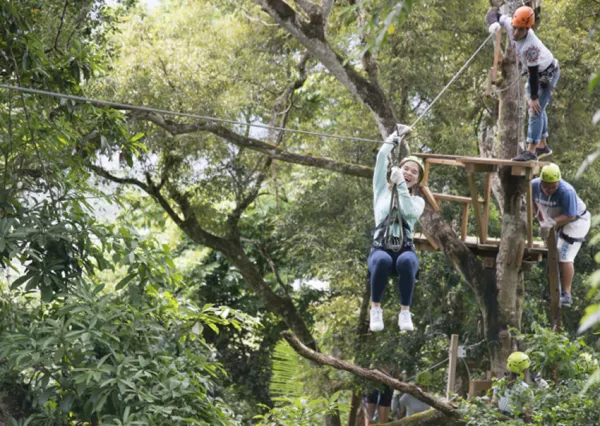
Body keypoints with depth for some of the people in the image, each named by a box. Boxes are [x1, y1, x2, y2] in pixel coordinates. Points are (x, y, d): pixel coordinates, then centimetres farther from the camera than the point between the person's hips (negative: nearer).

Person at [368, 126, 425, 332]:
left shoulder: (418, 200, 18)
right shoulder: (382, 190, 17)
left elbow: (409, 212, -7)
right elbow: (381, 158, 7)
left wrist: (401, 184, -8)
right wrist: (395, 137, 9)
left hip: (405, 250, 1)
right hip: (381, 249, -1)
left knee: (406, 261, -39)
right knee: (382, 260, -40)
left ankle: (405, 311, -27)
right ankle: (376, 309, -22)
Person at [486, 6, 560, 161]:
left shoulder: (530, 46, -42)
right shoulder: (510, 23, -23)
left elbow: (534, 74, -33)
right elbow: (493, 13, -9)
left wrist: (534, 98, -25)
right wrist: (494, 23, -32)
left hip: (547, 74, -9)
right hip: (534, 71, 9)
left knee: (535, 110, -15)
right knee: (538, 109, 18)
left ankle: (531, 150, -14)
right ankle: (542, 146, 31)